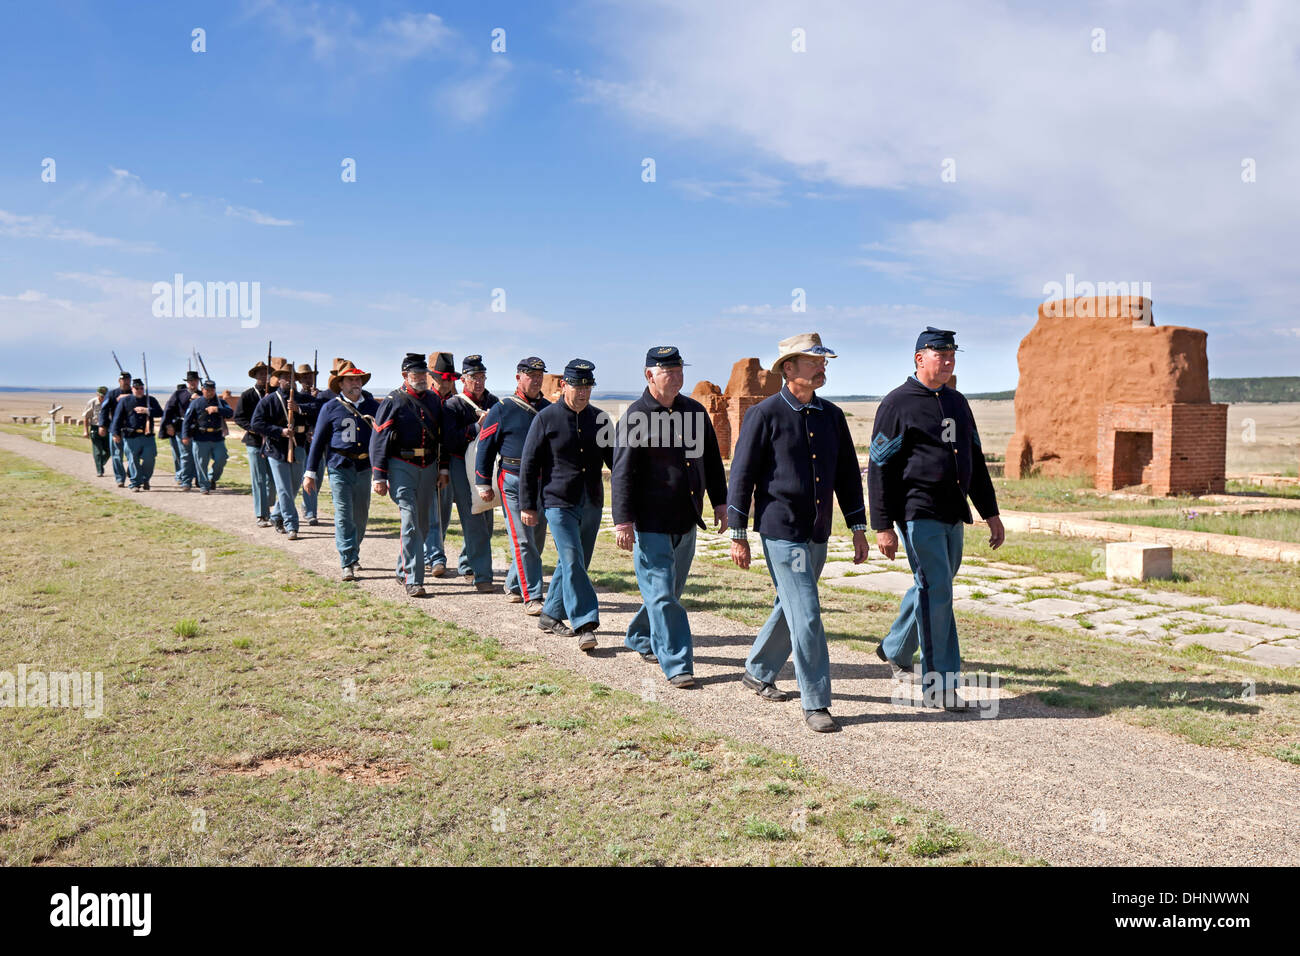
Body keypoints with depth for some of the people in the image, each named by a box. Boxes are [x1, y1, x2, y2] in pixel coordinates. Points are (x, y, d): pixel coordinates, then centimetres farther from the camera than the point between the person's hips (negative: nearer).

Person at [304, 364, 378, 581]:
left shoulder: (372, 407, 10)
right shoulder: (330, 408, 1)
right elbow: (318, 441, 3)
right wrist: (310, 472, 0)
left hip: (364, 469, 4)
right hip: (340, 468, -3)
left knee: (361, 517, 12)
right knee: (343, 517, -7)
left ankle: (354, 553, 32)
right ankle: (348, 563, -4)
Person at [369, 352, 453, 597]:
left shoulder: (435, 401, 9)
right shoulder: (393, 401, -5)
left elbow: (443, 436, 16)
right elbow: (378, 439, -6)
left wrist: (444, 468, 12)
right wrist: (379, 477, -10)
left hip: (429, 467, 5)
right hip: (402, 467, -5)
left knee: (422, 523, 12)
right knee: (410, 522, -11)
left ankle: (403, 569, 31)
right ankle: (413, 579, -9)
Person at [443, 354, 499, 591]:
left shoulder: (494, 402, 10)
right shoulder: (454, 405, -6)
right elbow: (450, 440, -16)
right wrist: (477, 427, -24)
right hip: (462, 467, -6)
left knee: (485, 520, 12)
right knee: (474, 522, -10)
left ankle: (466, 568, 31)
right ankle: (481, 576, -9)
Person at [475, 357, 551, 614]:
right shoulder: (502, 409, -2)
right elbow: (485, 446, -1)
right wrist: (483, 484, -4)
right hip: (513, 482, -5)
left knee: (536, 541, 10)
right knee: (523, 541, -7)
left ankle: (513, 585, 29)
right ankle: (531, 597, -4)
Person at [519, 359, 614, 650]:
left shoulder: (600, 419, 8)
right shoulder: (546, 418, -4)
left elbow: (614, 458, 15)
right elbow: (528, 463, -2)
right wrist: (527, 505, -5)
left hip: (592, 505, 5)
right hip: (559, 503, -5)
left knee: (575, 563, 12)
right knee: (572, 562, -13)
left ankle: (551, 615, 28)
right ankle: (584, 625, -12)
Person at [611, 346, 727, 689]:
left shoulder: (694, 410, 10)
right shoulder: (636, 417, -9)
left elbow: (712, 460, 19)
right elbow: (622, 473, -13)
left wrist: (720, 502, 15)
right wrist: (623, 521, -17)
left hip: (686, 522, 7)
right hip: (651, 523, -7)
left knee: (670, 590, 17)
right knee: (662, 596, -4)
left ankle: (640, 639, 38)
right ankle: (677, 664, 2)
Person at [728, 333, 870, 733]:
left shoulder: (832, 416, 10)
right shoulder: (764, 414, -7)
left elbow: (847, 474, 15)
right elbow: (741, 474, -6)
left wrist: (858, 527, 11)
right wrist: (738, 535, -7)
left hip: (818, 533, 7)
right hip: (780, 530, -6)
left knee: (790, 608, 17)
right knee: (806, 616, -9)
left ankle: (758, 672, 37)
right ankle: (816, 704, 0)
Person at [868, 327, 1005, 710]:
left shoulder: (957, 402, 16)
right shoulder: (897, 404, -7)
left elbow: (976, 462, 21)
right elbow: (879, 468, -10)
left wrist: (991, 513, 17)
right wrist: (883, 526, -14)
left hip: (953, 516, 8)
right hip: (918, 515, -8)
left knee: (931, 588, 17)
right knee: (937, 591, -10)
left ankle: (894, 650, 38)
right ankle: (937, 686, -3)